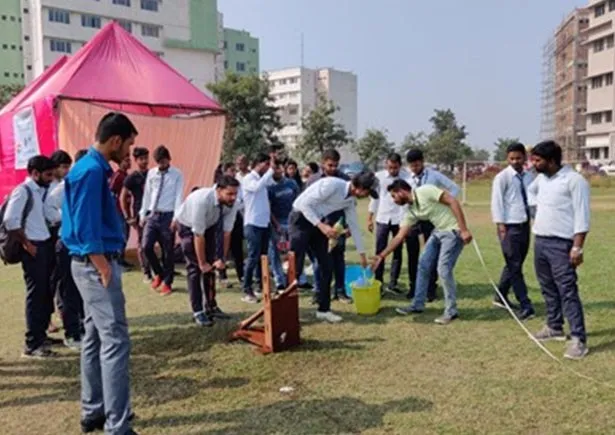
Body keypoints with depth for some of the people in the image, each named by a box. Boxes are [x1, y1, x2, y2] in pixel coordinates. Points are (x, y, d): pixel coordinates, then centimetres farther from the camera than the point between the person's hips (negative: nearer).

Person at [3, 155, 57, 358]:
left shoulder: (41, 191, 13)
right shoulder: (22, 191, -13)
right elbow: (10, 221, -20)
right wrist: (26, 244, -15)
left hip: (46, 245, 9)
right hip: (34, 248, -9)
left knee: (46, 291, 14)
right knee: (35, 293, -5)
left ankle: (41, 335, 27)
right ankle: (32, 344, 2)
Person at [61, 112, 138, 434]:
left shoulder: (93, 168, 13)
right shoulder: (92, 171, -18)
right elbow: (86, 230, -22)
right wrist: (106, 271, -20)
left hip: (95, 263, 11)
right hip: (96, 265, -11)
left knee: (95, 339, 16)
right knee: (115, 341, -8)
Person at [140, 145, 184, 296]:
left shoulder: (177, 175, -2)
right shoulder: (151, 173, 9)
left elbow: (179, 197, -7)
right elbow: (147, 195, 11)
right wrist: (143, 214, 8)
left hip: (167, 216, -3)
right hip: (152, 215, 3)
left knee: (168, 251, 3)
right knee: (146, 246, -6)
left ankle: (167, 283, 16)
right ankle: (159, 273, 19)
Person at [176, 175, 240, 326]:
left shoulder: (232, 203, -26)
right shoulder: (202, 199, -40)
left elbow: (226, 232, -19)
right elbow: (198, 234, -34)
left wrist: (222, 259, -19)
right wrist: (202, 263, -28)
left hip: (210, 226, 5)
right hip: (189, 226, -5)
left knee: (211, 266, 5)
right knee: (195, 267, -9)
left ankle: (211, 306, 16)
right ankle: (197, 311, -4)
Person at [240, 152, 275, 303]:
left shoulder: (263, 178, 13)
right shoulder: (248, 179, -9)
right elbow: (257, 187, -29)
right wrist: (271, 170, -26)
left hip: (264, 224, 8)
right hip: (253, 224, -8)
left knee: (263, 257, 11)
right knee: (253, 257, -7)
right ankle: (247, 291, -2)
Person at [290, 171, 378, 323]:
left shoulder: (351, 200, 2)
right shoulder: (331, 184, -24)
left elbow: (354, 225, 12)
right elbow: (304, 204, -24)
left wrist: (362, 253, 17)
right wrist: (322, 225, -30)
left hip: (317, 223, 8)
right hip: (301, 219, -8)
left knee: (326, 267, 5)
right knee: (296, 267, -10)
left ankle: (323, 310, 15)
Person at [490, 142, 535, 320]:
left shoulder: (529, 177, 10)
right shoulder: (502, 177, -8)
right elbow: (496, 202, -11)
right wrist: (501, 226, -16)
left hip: (525, 225, 6)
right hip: (510, 227, -6)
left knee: (514, 265, 15)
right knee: (515, 267, -5)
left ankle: (501, 297, 30)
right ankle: (525, 306, -3)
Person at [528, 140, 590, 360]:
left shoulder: (574, 180, -13)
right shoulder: (541, 178, 10)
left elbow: (582, 216, -16)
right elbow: (530, 191, 34)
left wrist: (577, 247, -20)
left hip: (561, 244, -8)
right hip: (540, 241, 8)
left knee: (567, 291, -10)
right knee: (548, 288, 16)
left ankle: (578, 339, -7)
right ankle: (554, 327, 28)